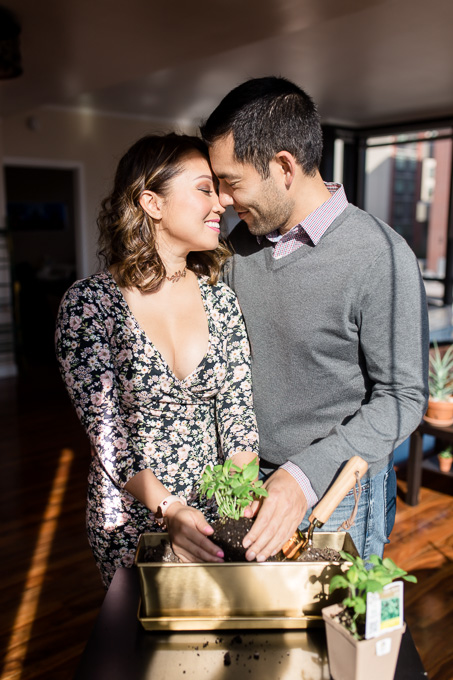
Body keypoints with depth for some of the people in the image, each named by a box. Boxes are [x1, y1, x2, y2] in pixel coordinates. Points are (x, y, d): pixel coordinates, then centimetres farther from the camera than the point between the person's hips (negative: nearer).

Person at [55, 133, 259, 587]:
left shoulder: (221, 300, -3)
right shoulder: (88, 303, -14)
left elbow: (237, 406, -3)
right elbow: (106, 430, -17)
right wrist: (169, 508, -26)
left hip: (215, 514, 4)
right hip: (130, 519, -3)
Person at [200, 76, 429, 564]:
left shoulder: (381, 258, -22)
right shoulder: (241, 241, -2)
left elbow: (402, 397, -18)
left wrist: (307, 475, -27)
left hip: (339, 495, -5)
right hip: (248, 483, 6)